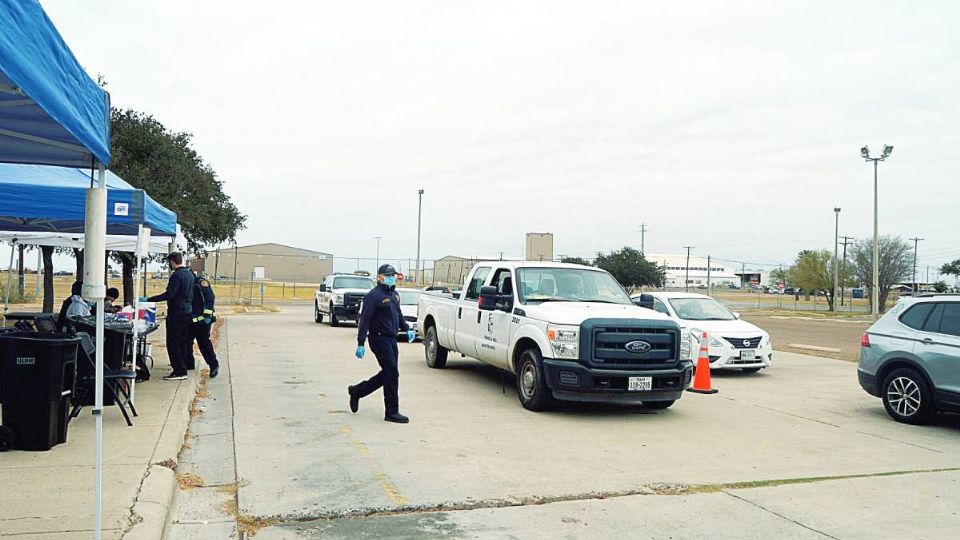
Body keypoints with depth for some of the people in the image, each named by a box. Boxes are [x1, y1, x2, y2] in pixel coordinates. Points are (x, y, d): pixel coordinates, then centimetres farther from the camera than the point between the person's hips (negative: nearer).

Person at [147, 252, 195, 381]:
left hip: (176, 313, -9)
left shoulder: (176, 275, -16)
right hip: (187, 312, 9)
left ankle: (179, 371, -6)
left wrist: (149, 300, -19)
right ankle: (182, 365, 26)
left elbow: (169, 294, -22)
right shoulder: (190, 274, 12)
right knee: (183, 342, 17)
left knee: (173, 343, -5)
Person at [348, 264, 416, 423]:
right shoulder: (374, 295, -13)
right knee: (392, 374, -8)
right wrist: (360, 344, -19)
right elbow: (364, 320, -16)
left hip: (391, 339, 9)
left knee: (387, 374, 14)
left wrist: (407, 329, 13)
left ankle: (357, 391, 30)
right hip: (380, 339, -9)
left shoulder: (394, 294, 14)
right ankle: (392, 412, 0)